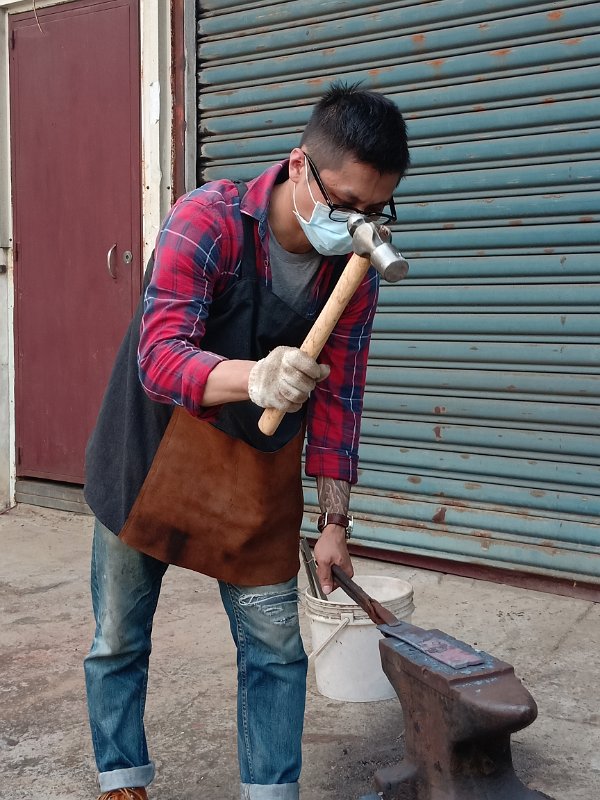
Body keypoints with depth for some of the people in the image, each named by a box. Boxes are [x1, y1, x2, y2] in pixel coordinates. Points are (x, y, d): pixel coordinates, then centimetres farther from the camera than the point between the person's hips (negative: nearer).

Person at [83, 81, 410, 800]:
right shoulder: (207, 221, -23)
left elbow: (339, 397, -2)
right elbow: (159, 355, -31)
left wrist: (334, 523, -2)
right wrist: (253, 377, -52)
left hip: (258, 470, 3)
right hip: (152, 451, -2)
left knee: (276, 648, 5)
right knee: (118, 642, 11)